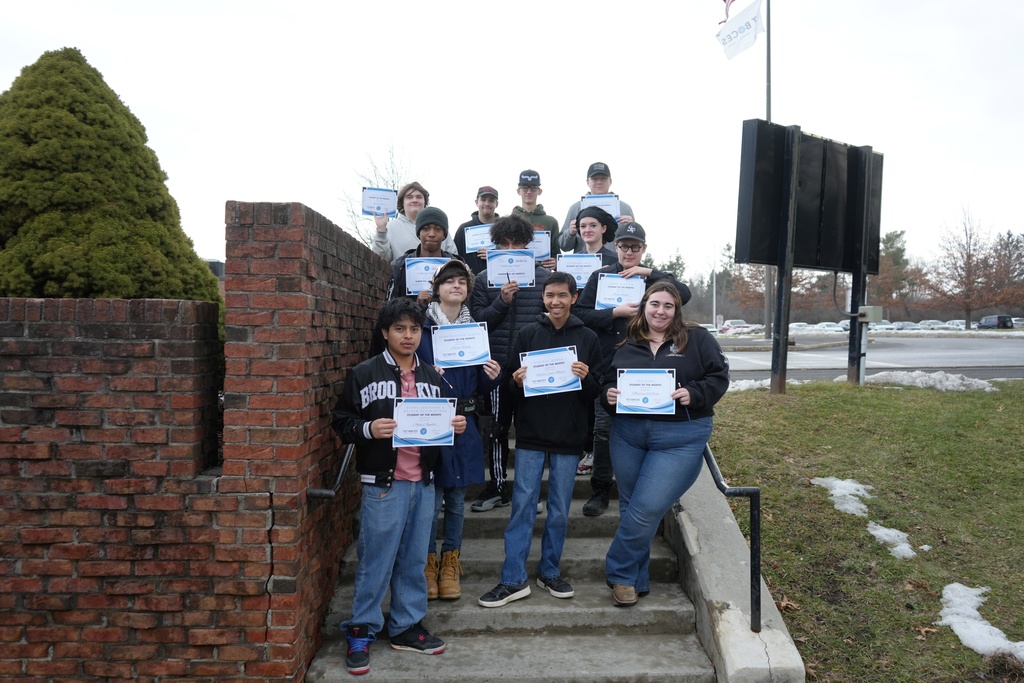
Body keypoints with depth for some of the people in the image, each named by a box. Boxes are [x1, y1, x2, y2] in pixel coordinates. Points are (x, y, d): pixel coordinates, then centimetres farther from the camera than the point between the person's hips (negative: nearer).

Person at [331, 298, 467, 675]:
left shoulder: (432, 376, 13)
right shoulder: (363, 374, -3)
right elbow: (341, 421, -3)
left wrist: (455, 425, 0)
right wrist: (368, 429, -20)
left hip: (423, 482, 5)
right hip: (382, 482, -5)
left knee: (413, 559, 13)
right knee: (375, 560, 1)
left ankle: (406, 626, 26)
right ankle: (361, 631, 15)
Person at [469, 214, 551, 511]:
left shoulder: (544, 276, 5)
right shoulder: (484, 278, 6)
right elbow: (478, 320, -1)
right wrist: (501, 301, -14)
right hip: (497, 364, 0)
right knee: (497, 428, 8)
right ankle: (497, 486, 21)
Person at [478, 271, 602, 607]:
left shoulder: (588, 338, 5)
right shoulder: (528, 334, 5)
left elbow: (597, 391, 6)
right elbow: (510, 381, 7)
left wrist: (586, 378, -15)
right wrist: (517, 381, -15)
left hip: (569, 437, 1)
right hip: (531, 433, 0)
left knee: (560, 510, 9)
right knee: (523, 506, -1)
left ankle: (550, 572, 24)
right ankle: (514, 580, 6)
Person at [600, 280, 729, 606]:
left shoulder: (697, 339, 2)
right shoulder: (628, 344, 10)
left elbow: (718, 376, -1)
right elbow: (607, 381, 13)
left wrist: (693, 394, -18)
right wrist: (609, 395, -9)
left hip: (680, 437, -3)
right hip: (628, 432, 4)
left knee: (647, 509, -10)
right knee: (630, 508, 11)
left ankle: (621, 573, 11)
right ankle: (636, 580, 28)